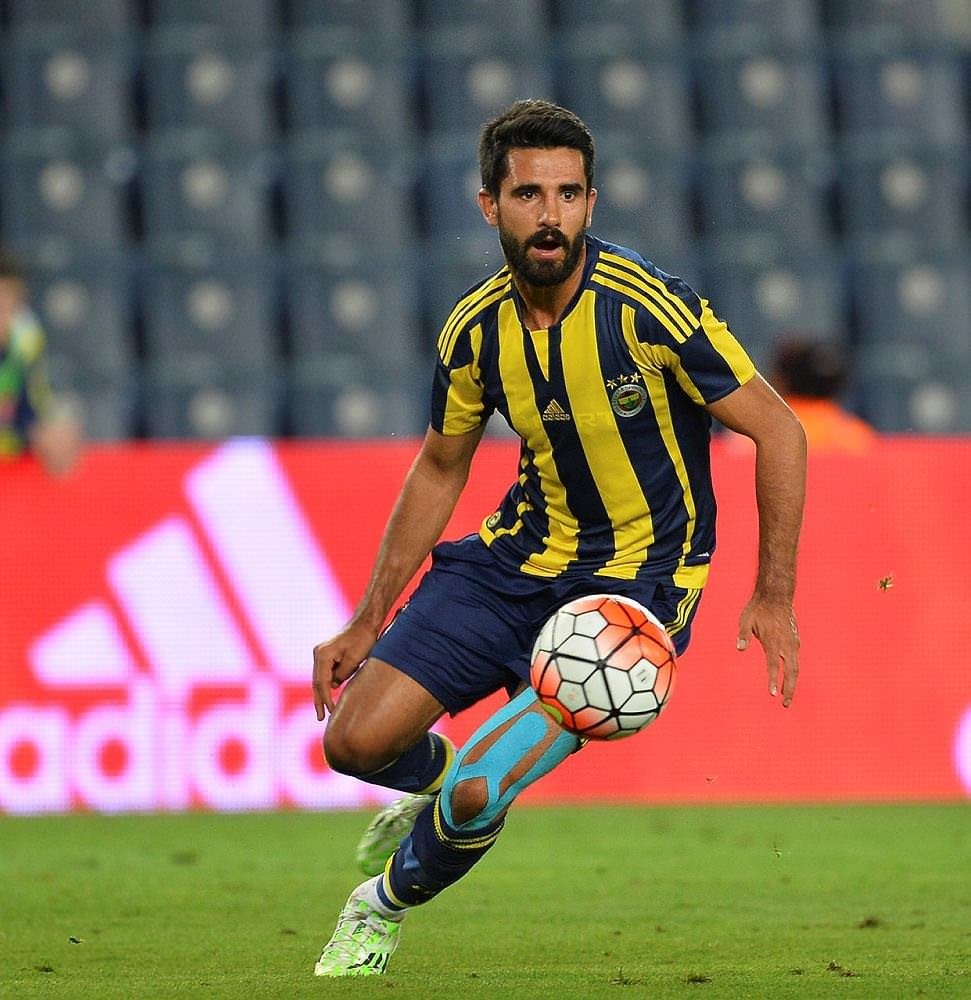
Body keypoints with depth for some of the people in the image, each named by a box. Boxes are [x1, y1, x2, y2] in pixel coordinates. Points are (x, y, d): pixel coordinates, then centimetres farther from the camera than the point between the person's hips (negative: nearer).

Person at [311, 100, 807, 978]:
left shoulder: (648, 307, -21)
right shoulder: (475, 329, -5)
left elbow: (778, 432, -14)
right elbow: (439, 471, 11)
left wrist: (774, 599, -17)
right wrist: (368, 624, 10)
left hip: (637, 578, -5)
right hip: (520, 554, 5)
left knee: (478, 792, -19)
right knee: (357, 741, -6)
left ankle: (388, 905, 14)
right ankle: (434, 781, 32)